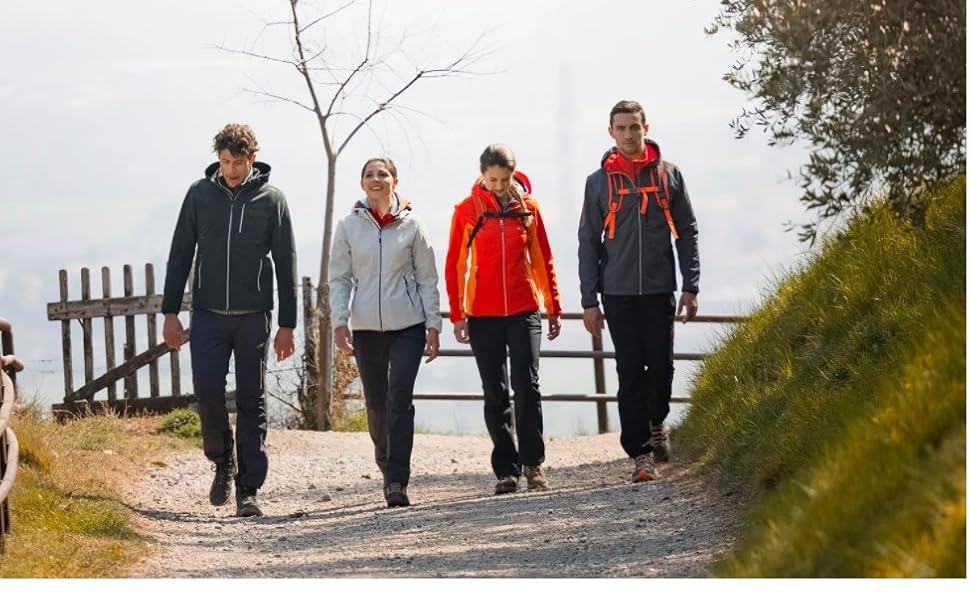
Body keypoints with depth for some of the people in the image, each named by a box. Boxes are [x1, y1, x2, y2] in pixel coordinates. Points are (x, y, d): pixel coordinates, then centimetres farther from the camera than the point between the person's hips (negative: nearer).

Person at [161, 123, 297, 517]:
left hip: (254, 316, -1)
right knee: (207, 389, -11)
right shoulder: (200, 194, 2)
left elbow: (286, 264, 2)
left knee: (252, 402, 1)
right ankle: (222, 461, 15)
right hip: (208, 314, 1)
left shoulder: (271, 200, -1)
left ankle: (248, 490, 5)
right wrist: (170, 313, 1)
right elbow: (180, 255, 7)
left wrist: (287, 325, -1)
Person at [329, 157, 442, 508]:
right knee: (376, 404, 8)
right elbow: (339, 278, 5)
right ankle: (389, 471, 26)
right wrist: (339, 321, -6)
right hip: (366, 328, 2)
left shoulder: (411, 225, 2)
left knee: (400, 401, -11)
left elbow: (427, 279, 5)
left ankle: (397, 481, -11)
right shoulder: (349, 226, 4)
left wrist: (433, 325, 1)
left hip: (408, 325, -2)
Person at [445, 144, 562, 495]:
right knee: (495, 395, 4)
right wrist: (457, 315, -2)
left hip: (524, 311, 0)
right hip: (483, 316, 0)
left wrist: (554, 308, 10)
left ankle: (533, 463, 3)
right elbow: (454, 265, 3)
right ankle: (506, 469, 9)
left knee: (527, 387, -8)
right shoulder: (467, 210, 0)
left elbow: (543, 260, 10)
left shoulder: (528, 207, 4)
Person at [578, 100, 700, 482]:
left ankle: (656, 422, 28)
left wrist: (690, 288, 0)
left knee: (661, 366, -1)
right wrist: (589, 301, 1)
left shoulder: (668, 175, 6)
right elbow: (588, 244, 7)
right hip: (618, 293, 0)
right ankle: (640, 452, 1)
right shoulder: (599, 182, 5)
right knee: (630, 372, -2)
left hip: (660, 291, 0)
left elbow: (687, 233, 7)